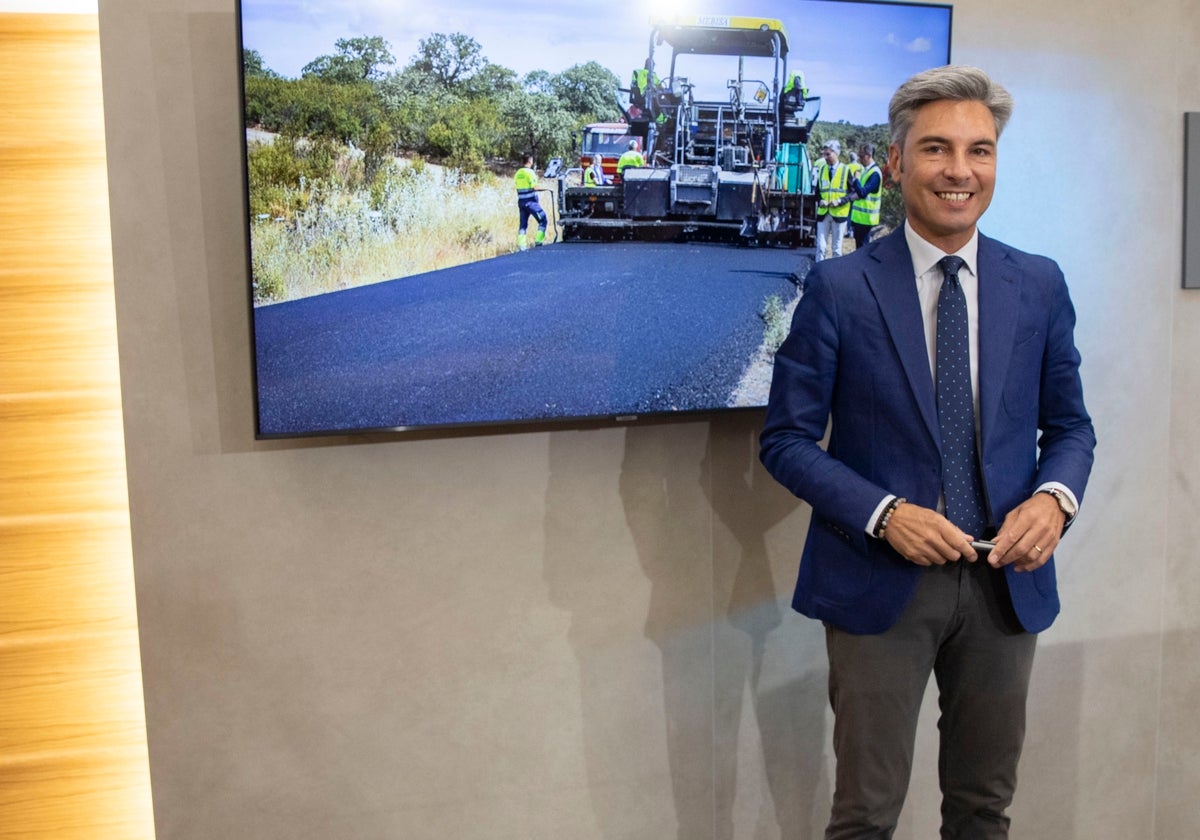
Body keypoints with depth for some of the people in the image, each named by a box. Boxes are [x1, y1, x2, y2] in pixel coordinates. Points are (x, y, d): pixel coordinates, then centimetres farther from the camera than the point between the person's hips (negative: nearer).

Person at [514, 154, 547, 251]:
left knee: (523, 223, 10)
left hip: (521, 201, 7)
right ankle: (539, 241, -4)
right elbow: (535, 187, -17)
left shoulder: (518, 173, 10)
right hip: (530, 201, -7)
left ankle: (521, 245, 6)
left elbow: (517, 183, 9)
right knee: (542, 220, 1)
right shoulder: (530, 172, -12)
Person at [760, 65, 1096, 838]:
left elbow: (1069, 424, 10)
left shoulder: (1040, 284, 3)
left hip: (1008, 581, 3)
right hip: (881, 580, -3)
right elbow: (787, 438, -5)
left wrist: (1055, 498, -11)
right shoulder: (838, 288, -7)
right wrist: (883, 515, -19)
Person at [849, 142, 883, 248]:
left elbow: (863, 192, -24)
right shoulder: (866, 169, 13)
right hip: (859, 215, 9)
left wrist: (856, 179, -10)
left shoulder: (875, 173, -17)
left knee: (862, 246, -5)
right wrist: (856, 194, -4)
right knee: (859, 244, 14)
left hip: (865, 216, -9)